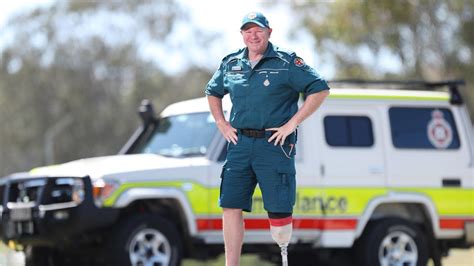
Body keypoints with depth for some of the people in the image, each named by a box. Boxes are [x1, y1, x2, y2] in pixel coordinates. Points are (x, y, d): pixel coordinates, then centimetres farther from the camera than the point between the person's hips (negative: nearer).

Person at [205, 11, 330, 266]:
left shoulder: (287, 62, -3)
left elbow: (319, 89, -8)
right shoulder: (231, 63, 12)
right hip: (240, 143, 4)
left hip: (274, 144, -4)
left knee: (278, 208, -5)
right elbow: (212, 92, 29)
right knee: (230, 205, -2)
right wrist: (222, 124, 15)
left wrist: (292, 123, -11)